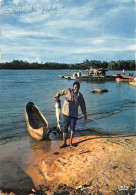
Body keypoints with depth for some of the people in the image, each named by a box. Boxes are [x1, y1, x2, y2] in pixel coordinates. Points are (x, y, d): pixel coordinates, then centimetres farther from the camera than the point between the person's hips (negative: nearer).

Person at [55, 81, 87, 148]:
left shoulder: (80, 96, 3)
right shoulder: (68, 91, -1)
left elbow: (83, 106, 10)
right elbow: (59, 93, 10)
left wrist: (85, 116, 11)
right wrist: (57, 97, -12)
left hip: (74, 114, 1)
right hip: (66, 113, -1)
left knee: (72, 128, 3)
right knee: (65, 128, 3)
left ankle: (70, 142, 19)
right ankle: (64, 143, 15)